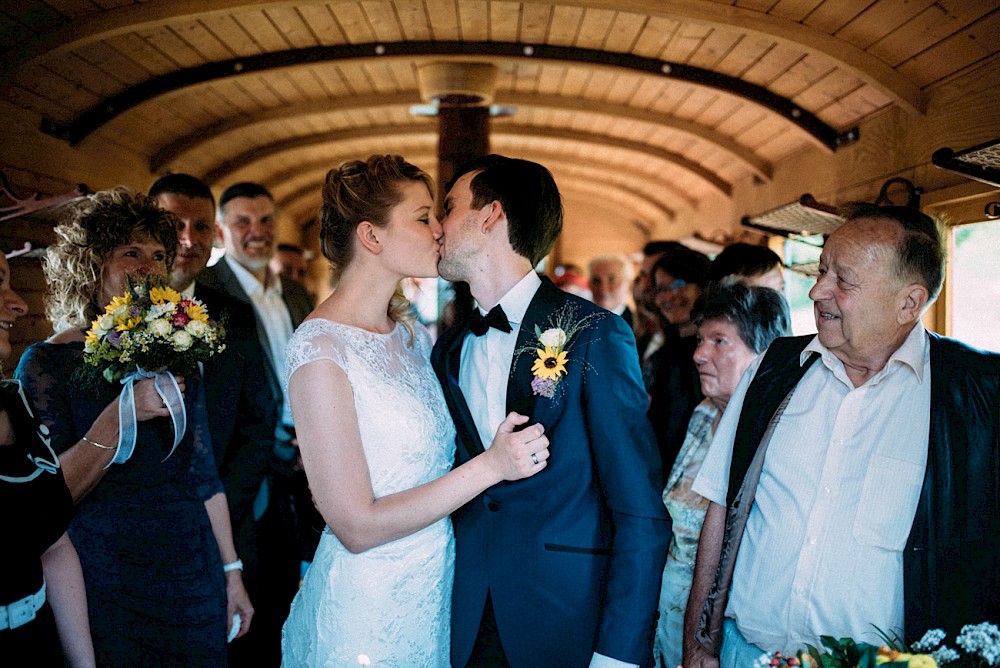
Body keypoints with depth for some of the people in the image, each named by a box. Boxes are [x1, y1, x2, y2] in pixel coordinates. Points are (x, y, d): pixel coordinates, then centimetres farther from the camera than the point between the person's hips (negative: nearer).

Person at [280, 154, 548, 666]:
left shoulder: (411, 332, 3)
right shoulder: (321, 350, -21)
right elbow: (356, 527, -23)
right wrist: (490, 464, -25)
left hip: (436, 589, 7)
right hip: (367, 609, -7)